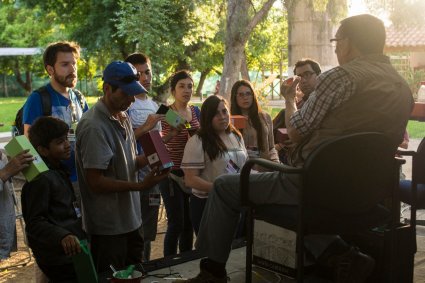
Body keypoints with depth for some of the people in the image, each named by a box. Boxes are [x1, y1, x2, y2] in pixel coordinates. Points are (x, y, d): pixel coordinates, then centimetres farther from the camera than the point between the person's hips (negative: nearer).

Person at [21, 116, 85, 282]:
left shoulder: (58, 171, 11)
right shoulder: (40, 179, -21)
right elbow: (34, 223, -25)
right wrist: (62, 236, -38)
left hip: (74, 252, 10)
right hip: (60, 260, -9)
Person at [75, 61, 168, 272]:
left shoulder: (122, 118, 8)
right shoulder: (94, 126, -21)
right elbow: (95, 182, -21)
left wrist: (148, 159, -4)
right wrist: (140, 186, -25)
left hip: (131, 219, 8)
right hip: (108, 228, -8)